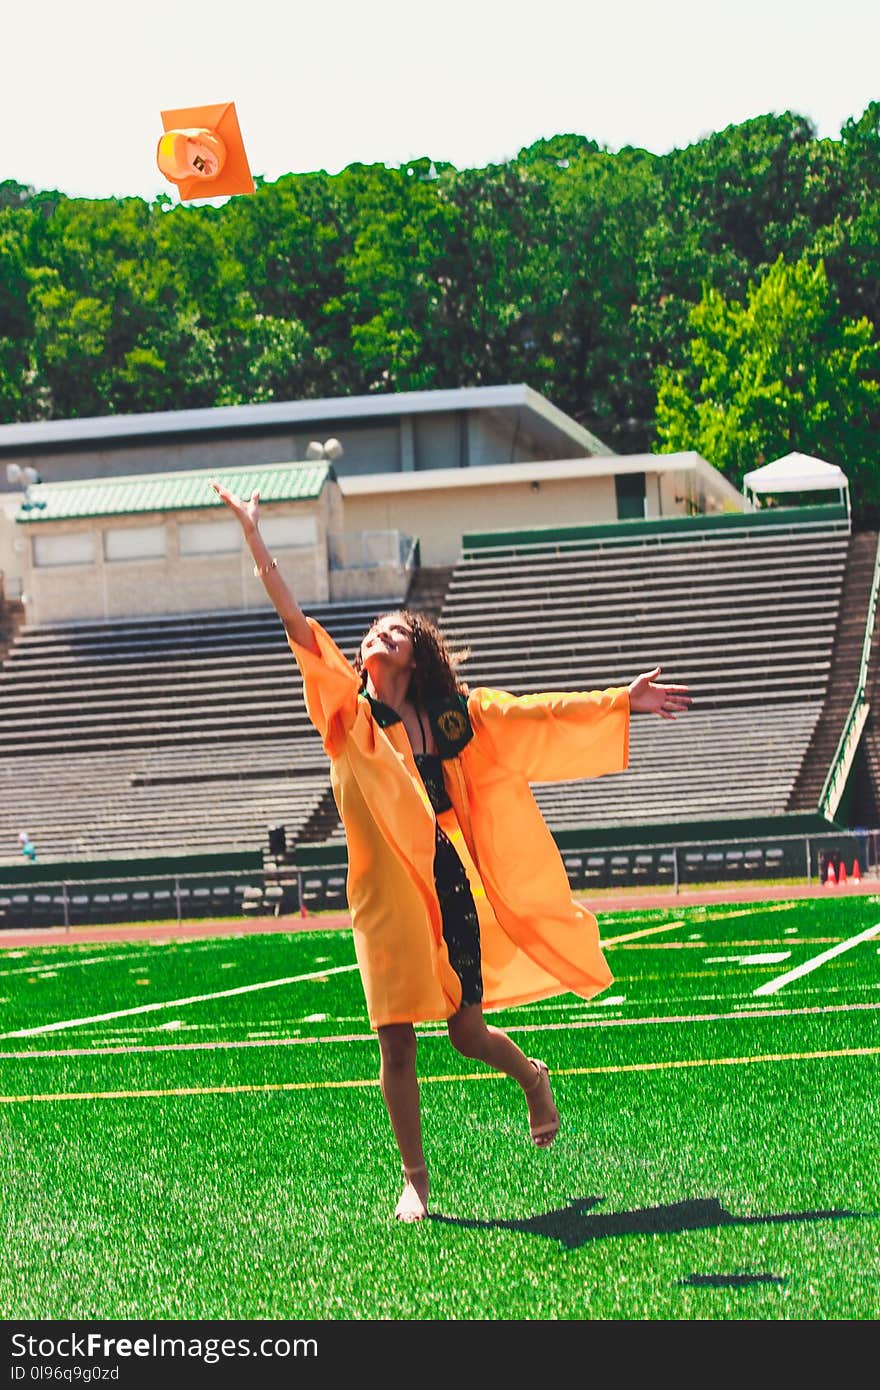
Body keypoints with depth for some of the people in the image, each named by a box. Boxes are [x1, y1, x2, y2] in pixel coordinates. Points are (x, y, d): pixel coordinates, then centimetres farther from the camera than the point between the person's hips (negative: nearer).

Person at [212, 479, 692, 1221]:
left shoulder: (454, 715, 6)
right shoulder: (350, 713, 2)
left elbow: (537, 714, 13)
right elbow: (296, 623, -5)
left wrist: (624, 700, 12)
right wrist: (254, 536, -12)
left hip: (449, 883, 0)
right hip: (386, 893, 0)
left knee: (468, 1032, 4)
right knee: (397, 1043, 0)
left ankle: (533, 1078, 39)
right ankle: (415, 1178, 15)